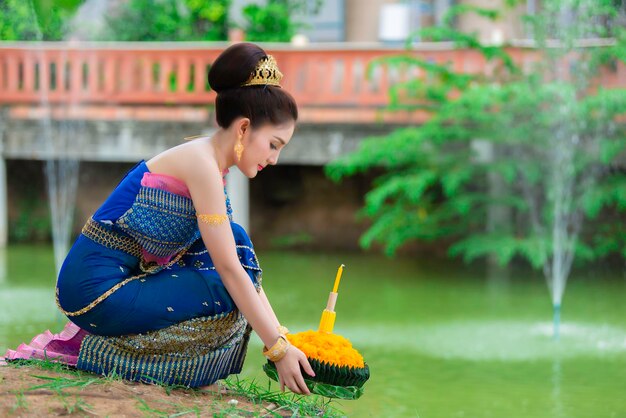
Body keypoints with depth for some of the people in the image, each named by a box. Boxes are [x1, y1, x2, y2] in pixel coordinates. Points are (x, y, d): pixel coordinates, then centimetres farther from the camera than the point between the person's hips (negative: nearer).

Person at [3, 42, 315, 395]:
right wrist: (279, 349, -16)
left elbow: (245, 265, 13)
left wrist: (281, 337, 6)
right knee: (227, 297, -16)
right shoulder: (201, 164, -18)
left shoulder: (210, 163, 11)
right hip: (95, 288, -9)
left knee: (235, 242, 7)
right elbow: (231, 272, -19)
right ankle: (90, 349, -5)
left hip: (128, 274, 9)